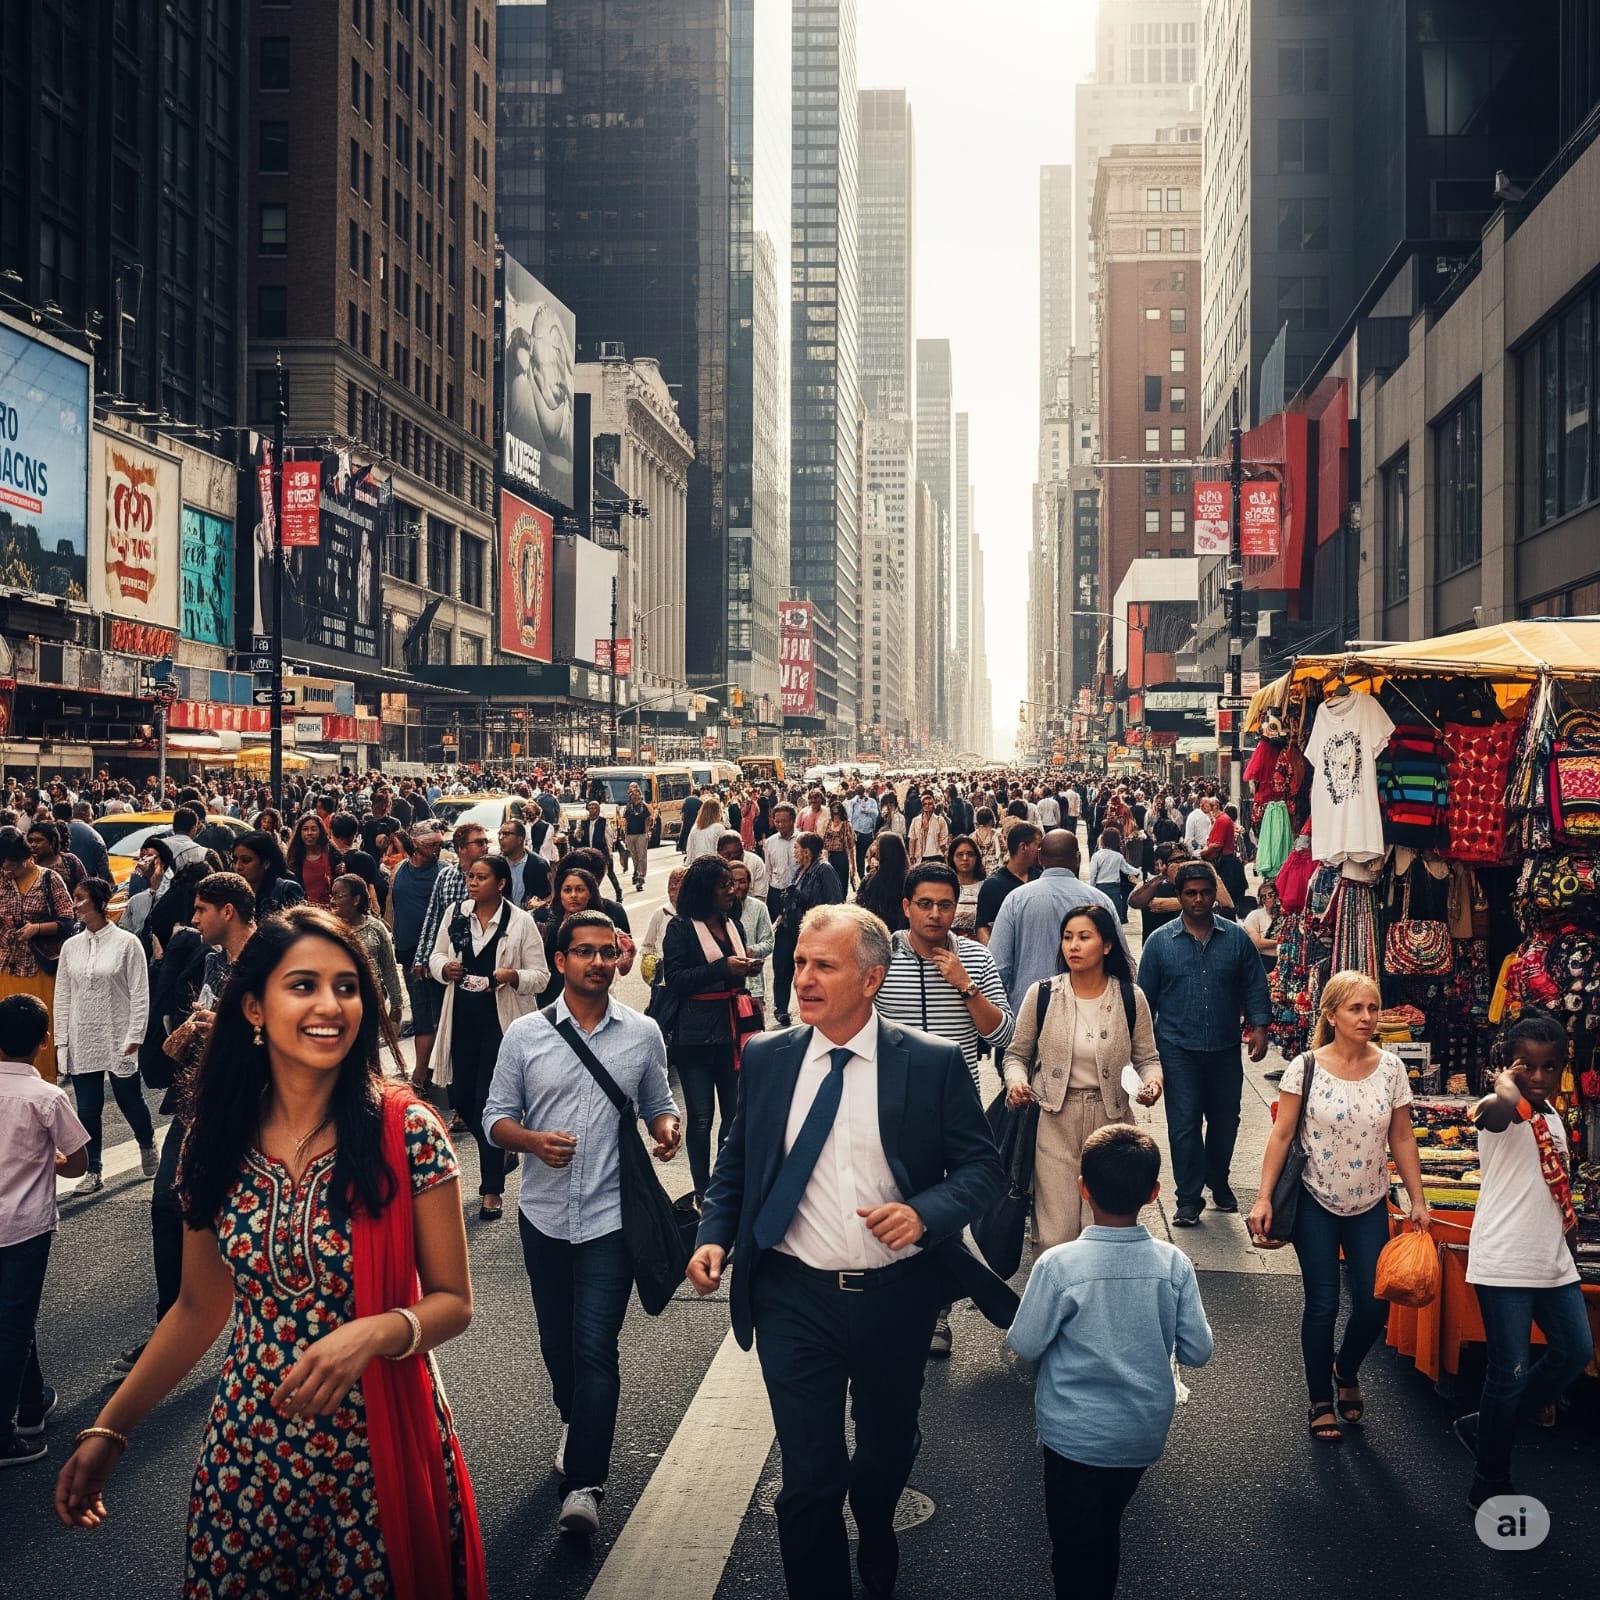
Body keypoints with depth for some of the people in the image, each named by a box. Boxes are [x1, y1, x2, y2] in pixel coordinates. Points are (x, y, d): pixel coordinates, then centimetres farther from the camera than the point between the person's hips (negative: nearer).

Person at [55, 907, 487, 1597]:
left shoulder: (406, 1133, -14)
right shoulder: (216, 1139, -4)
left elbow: (453, 1301, -8)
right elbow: (199, 1308, 8)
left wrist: (374, 1334, -26)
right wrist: (107, 1429, 6)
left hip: (378, 1445, -3)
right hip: (248, 1446, 3)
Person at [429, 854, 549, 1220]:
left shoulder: (520, 922, -8)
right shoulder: (455, 914, 4)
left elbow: (540, 977, -5)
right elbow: (436, 956, 12)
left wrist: (512, 976, -24)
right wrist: (445, 967, -10)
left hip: (502, 1020, -5)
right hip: (462, 1018, 5)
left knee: (489, 1101, -4)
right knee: (460, 1098, 9)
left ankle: (491, 1189, 8)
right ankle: (500, 1152, 38)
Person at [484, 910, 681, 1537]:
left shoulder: (643, 1034, 1)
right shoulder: (525, 1034, 0)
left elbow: (659, 1104, 12)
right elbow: (496, 1117, 3)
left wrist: (667, 1128, -11)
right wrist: (533, 1140, -17)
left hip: (610, 1215, -2)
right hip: (544, 1213, 2)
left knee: (595, 1346, -8)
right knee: (556, 1338, 17)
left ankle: (584, 1482, -2)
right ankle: (575, 1421, 44)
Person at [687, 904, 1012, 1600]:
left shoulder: (933, 1063, -10)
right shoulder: (766, 1058, -2)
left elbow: (982, 1168, -6)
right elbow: (735, 1162, 9)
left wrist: (925, 1212, -24)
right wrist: (714, 1236, -7)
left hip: (896, 1299, 1)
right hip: (795, 1300, 0)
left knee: (888, 1446, 25)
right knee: (809, 1476, 0)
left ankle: (876, 1536, 58)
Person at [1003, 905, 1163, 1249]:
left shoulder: (1131, 999, -1)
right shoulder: (1042, 994, -3)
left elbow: (1147, 1058, 8)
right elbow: (1016, 1055, 6)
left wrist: (1153, 1080, -13)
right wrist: (1016, 1081, -14)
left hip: (1111, 1119, 1)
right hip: (1055, 1122, -1)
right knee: (1055, 1236, -3)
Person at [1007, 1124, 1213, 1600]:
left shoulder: (1058, 1265, -23)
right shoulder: (1174, 1264, -14)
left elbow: (1026, 1346, -14)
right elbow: (1197, 1352, -7)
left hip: (1075, 1434, -4)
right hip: (1144, 1434, 4)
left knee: (1076, 1548, 13)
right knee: (1107, 1531, 25)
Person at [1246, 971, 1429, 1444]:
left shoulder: (1391, 1068, -4)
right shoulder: (1306, 1067, -11)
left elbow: (1402, 1138, 3)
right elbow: (1281, 1135, -9)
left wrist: (1418, 1200, 2)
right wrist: (1264, 1198, -13)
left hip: (1370, 1206, 3)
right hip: (1316, 1204, -2)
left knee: (1375, 1304, 2)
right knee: (1322, 1304, 2)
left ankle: (1346, 1371, 34)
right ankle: (1322, 1403, 22)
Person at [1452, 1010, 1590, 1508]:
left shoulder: (1553, 1116, 12)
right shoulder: (1500, 1114, -13)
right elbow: (1504, 1106, -43)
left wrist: (1570, 1246, 20)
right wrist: (1505, 1080, -27)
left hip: (1552, 1262, 8)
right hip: (1504, 1262, -8)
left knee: (1575, 1352, 13)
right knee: (1511, 1371, -3)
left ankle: (1485, 1427, 27)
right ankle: (1489, 1485, 11)